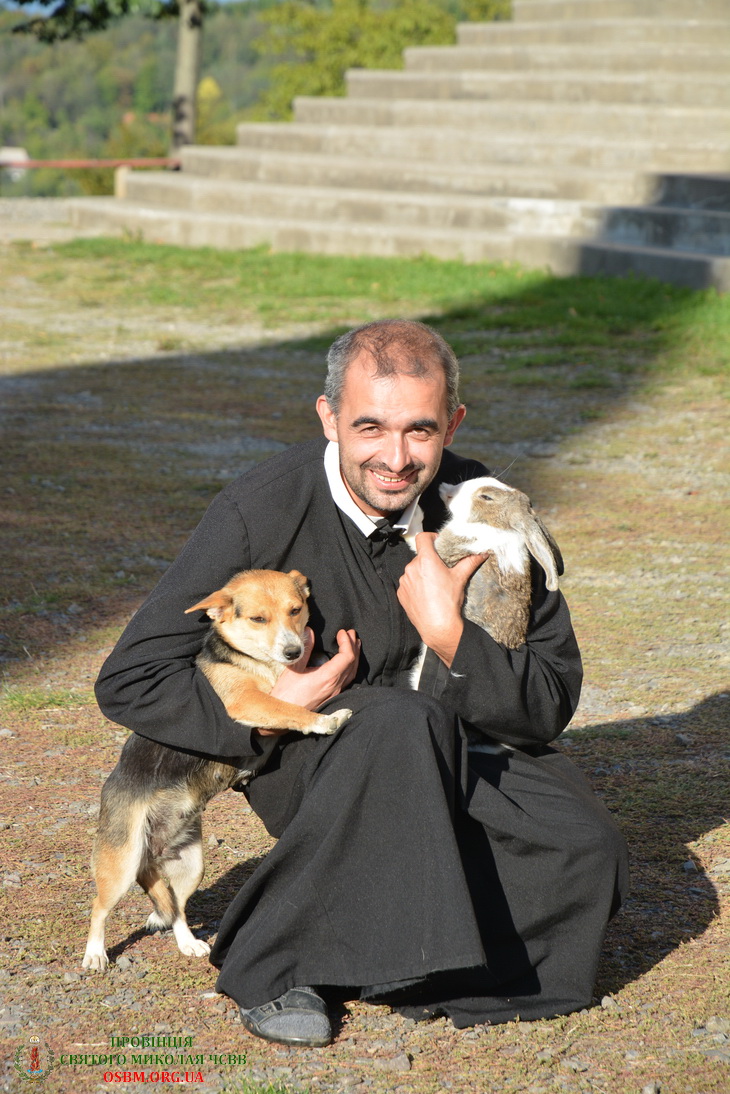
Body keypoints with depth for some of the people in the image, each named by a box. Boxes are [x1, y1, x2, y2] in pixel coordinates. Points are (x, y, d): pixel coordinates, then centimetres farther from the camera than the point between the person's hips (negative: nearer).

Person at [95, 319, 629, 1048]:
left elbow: (552, 701, -11)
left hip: (455, 745, 3)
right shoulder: (260, 512, -19)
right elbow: (130, 681, -15)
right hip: (305, 761, -3)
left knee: (585, 853, -23)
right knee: (401, 723, -37)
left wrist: (450, 638, -27)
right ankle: (269, 966, -20)